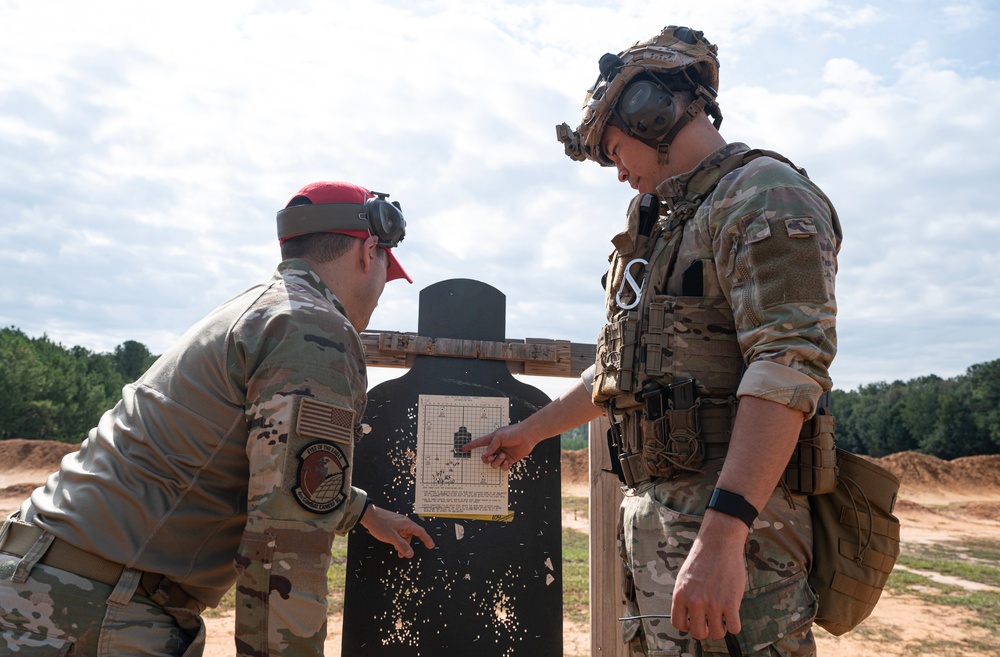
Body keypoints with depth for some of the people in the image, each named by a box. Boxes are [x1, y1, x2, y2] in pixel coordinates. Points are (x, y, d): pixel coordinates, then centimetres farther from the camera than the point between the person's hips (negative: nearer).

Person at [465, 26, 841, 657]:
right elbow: (618, 371, 27)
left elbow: (787, 367, -22)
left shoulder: (764, 196, -8)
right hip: (649, 514, 9)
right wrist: (529, 431, 32)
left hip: (729, 519, -9)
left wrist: (721, 534, -30)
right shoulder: (662, 224, 22)